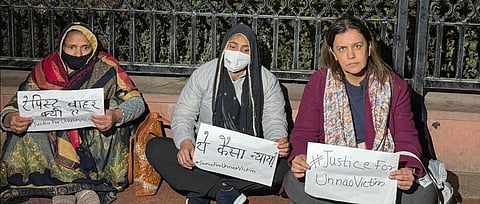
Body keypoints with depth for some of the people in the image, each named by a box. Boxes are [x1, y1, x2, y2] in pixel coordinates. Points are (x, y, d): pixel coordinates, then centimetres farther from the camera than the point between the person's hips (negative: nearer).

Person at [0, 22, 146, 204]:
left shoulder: (106, 67, -6)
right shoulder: (44, 71, -2)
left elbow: (137, 102, -12)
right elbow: (15, 105, -4)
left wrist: (116, 115, -36)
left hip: (96, 147, -1)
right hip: (53, 144, 2)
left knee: (111, 105, -26)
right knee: (27, 130, -23)